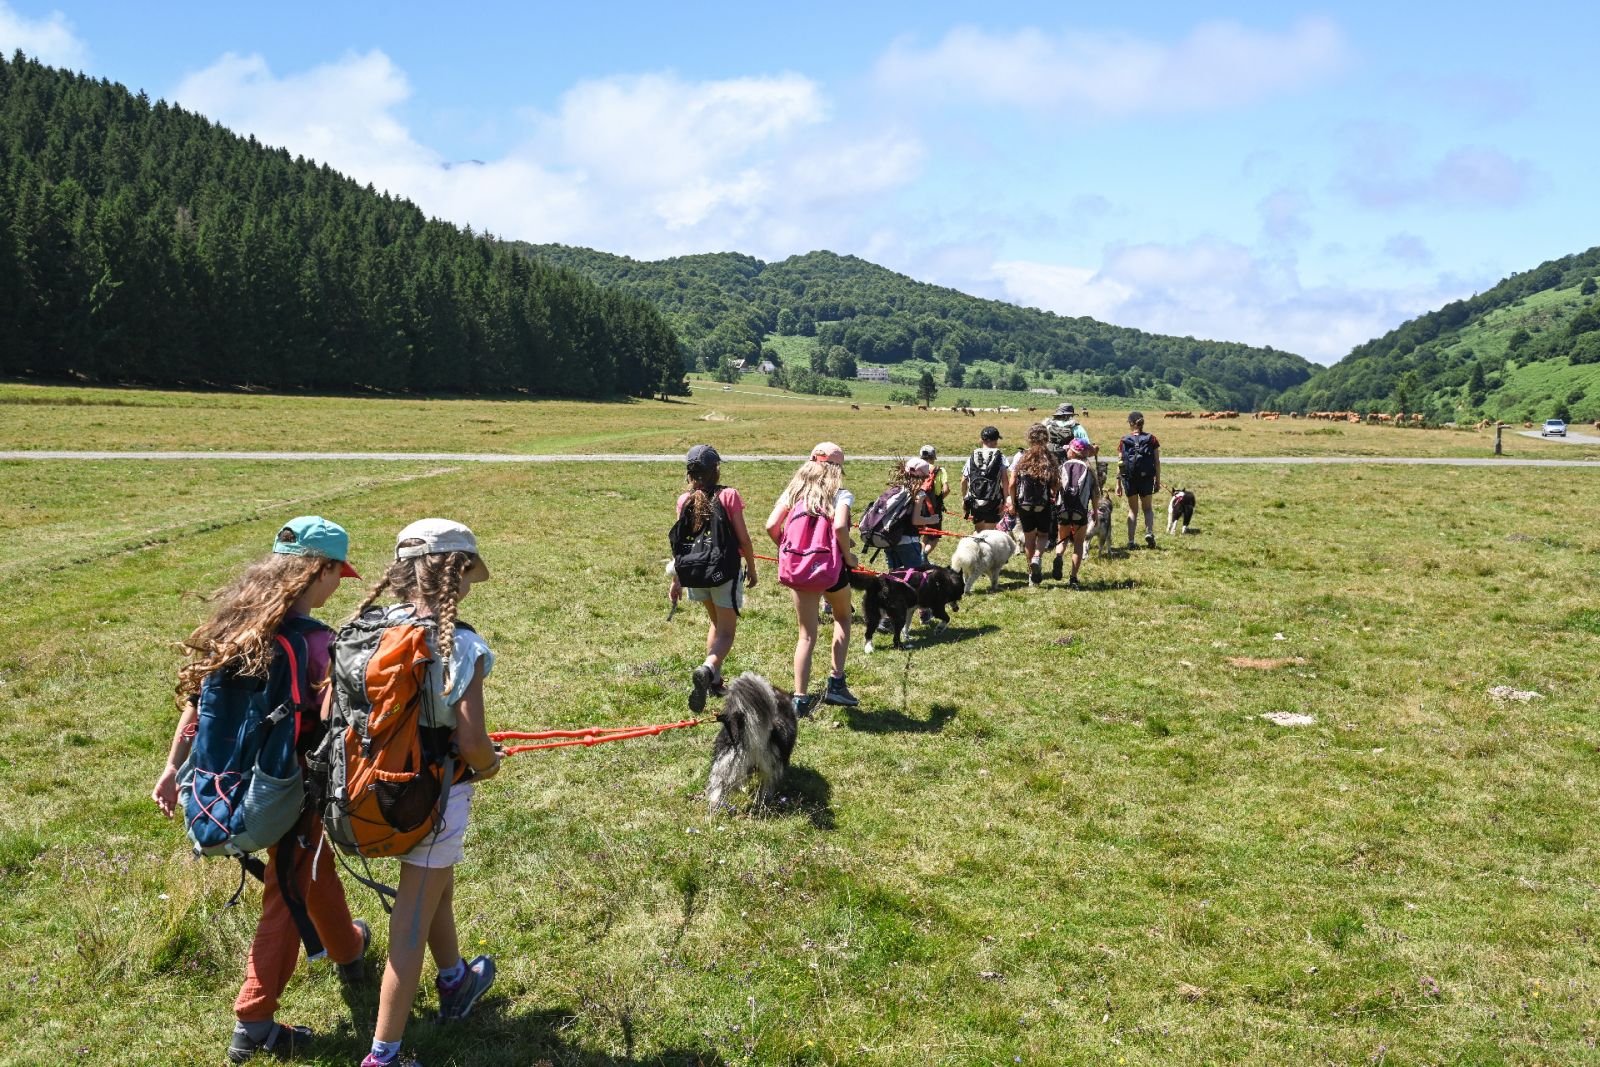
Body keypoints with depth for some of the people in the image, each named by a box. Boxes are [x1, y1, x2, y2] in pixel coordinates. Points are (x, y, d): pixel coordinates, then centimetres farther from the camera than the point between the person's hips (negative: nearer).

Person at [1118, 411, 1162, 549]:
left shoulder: (1124, 441, -2)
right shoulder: (1151, 439, -2)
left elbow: (1119, 464, -2)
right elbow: (1157, 462, -1)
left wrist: (1118, 483, 4)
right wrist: (1158, 481, 7)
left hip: (1129, 479, 0)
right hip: (1147, 479, 0)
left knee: (1132, 510, 13)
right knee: (1147, 508, 17)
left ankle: (1131, 541, 7)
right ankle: (1149, 532, -6)